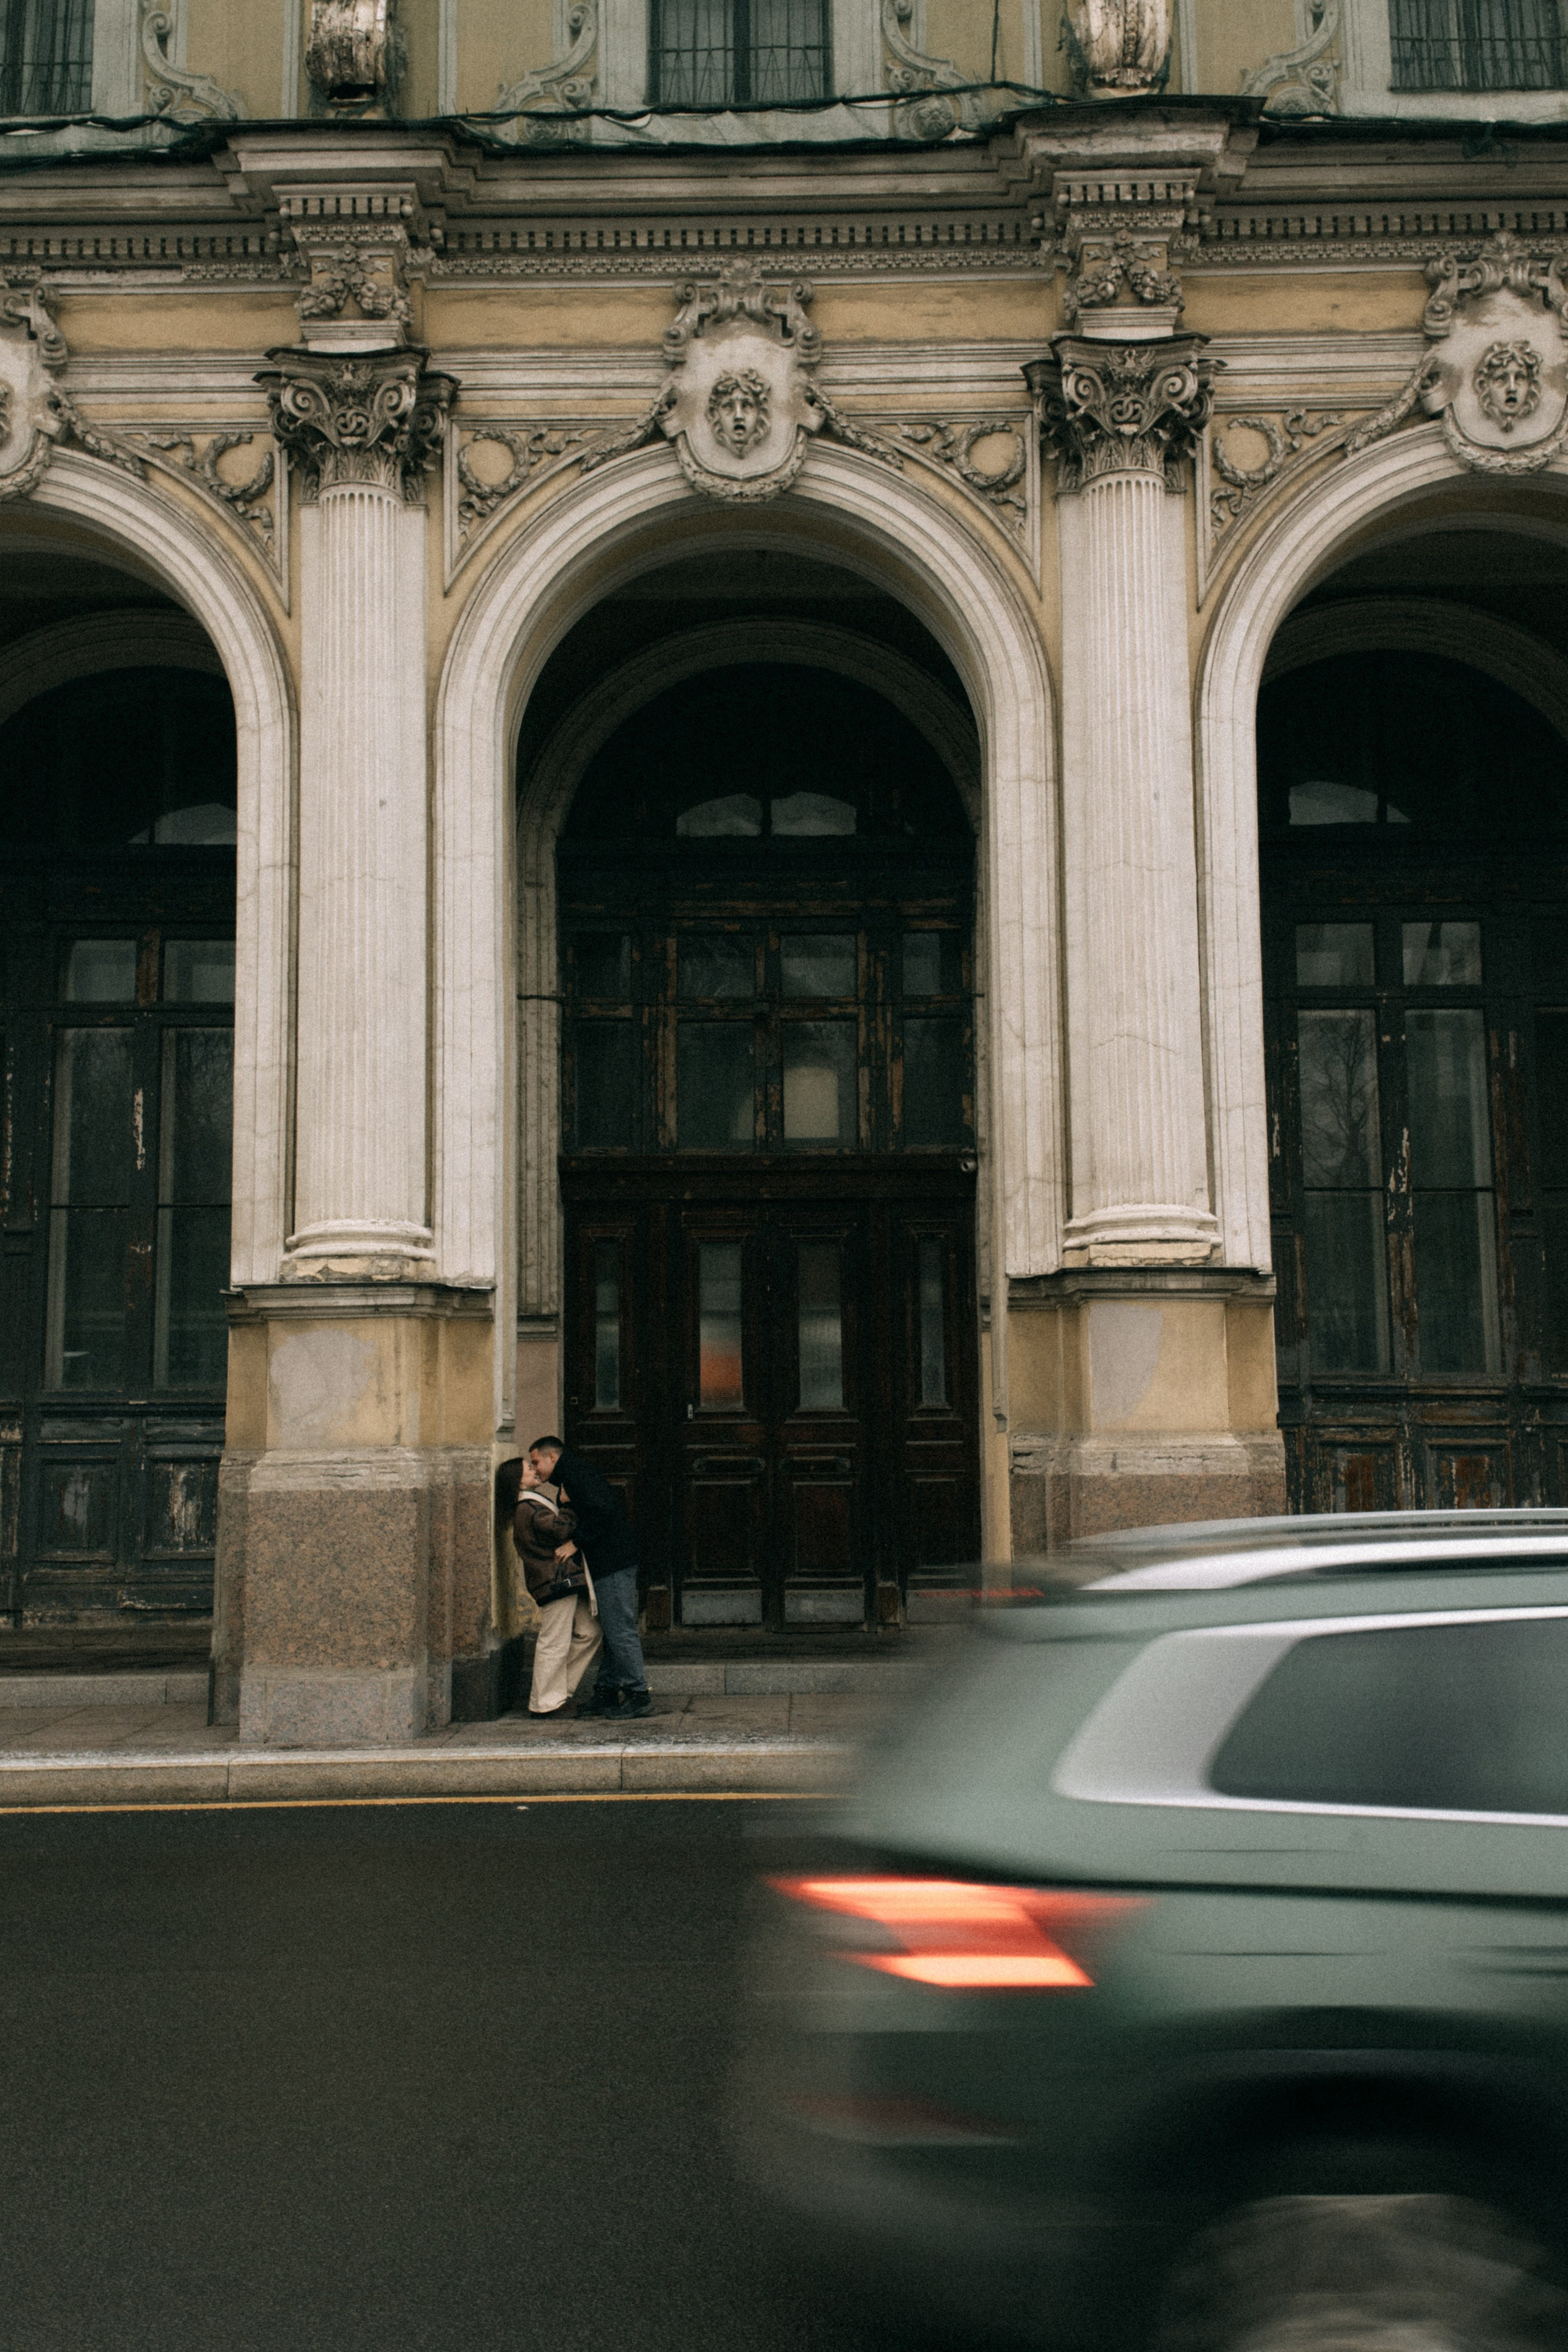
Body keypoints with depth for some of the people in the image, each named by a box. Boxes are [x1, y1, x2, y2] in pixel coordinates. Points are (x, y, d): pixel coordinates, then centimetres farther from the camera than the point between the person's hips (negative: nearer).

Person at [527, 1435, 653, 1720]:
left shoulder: (575, 1470, -9)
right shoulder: (573, 1474, 23)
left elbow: (600, 1510, -22)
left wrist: (575, 1543, -16)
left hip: (613, 1563, -11)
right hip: (611, 1564, 11)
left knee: (619, 1630, -9)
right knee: (610, 1630, 12)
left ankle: (638, 1694, -7)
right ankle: (607, 1693, 16)